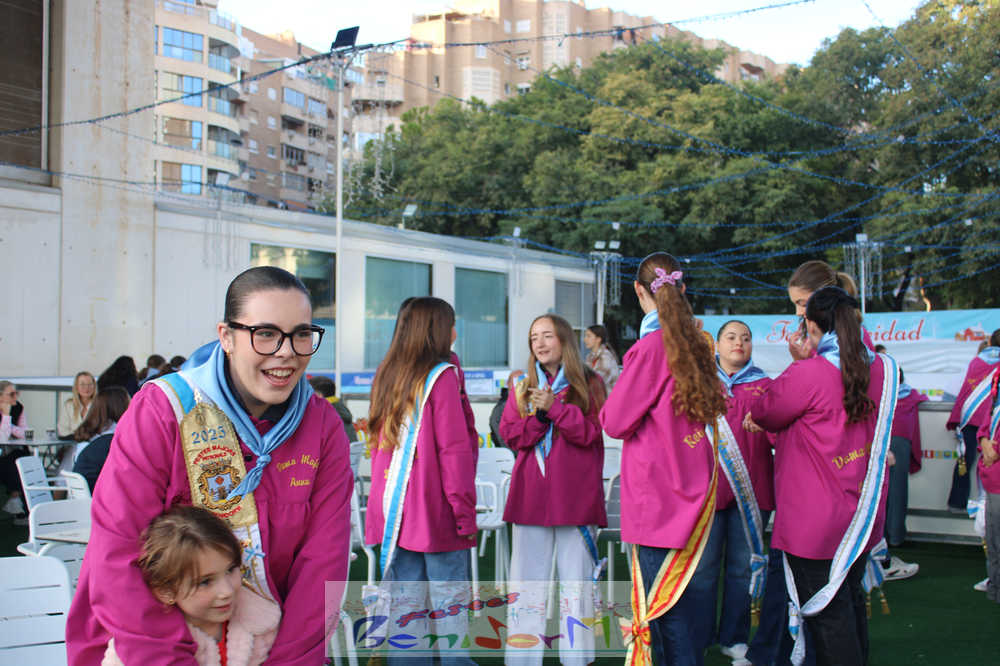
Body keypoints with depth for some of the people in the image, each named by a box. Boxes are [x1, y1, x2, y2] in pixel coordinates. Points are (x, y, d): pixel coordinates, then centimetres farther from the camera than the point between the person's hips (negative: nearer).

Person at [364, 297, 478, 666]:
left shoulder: (387, 376, 9)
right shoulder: (442, 376, -9)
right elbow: (454, 449, -12)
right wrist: (465, 514, -10)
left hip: (394, 510, 6)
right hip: (435, 511, -6)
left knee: (404, 601, 11)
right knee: (450, 600, 1)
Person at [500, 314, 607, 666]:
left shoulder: (589, 383, 3)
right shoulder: (523, 385, 13)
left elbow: (590, 431, -7)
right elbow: (509, 434, 4)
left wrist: (553, 407, -16)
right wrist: (537, 416, -13)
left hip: (576, 496, -3)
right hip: (531, 494, 3)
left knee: (576, 581, 3)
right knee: (526, 581, 5)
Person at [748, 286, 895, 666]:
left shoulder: (808, 375, -20)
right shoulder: (880, 369, 1)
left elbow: (763, 413, -4)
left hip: (816, 523, -7)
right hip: (864, 517, 7)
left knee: (828, 614, 2)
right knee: (851, 601, 20)